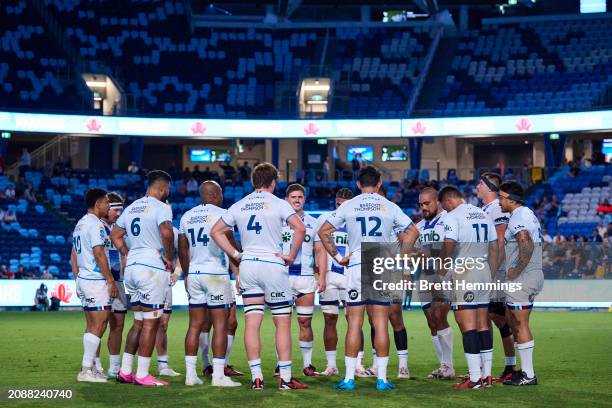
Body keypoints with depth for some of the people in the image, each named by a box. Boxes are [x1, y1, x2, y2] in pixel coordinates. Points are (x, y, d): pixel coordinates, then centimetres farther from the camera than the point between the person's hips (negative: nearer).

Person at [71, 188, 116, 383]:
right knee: (97, 326, -7)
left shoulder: (80, 224, 17)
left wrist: (78, 281, 22)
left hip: (83, 279, 10)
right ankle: (87, 370, -8)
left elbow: (73, 256, 20)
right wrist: (111, 280, -14)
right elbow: (99, 254, -19)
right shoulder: (96, 224, -13)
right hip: (96, 280, -10)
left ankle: (88, 368, 16)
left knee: (92, 326, 14)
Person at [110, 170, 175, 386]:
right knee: (150, 323, -3)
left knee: (139, 322, 17)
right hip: (152, 268, -8)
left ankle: (125, 371, 17)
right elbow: (166, 233, -25)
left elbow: (115, 235, 20)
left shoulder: (132, 207, 17)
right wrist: (170, 258, -12)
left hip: (132, 266, 8)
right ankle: (142, 375, -2)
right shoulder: (161, 207, -8)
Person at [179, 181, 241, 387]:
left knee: (195, 325, 9)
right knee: (220, 325, -2)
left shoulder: (187, 216, 11)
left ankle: (190, 374, 9)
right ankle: (218, 375, -5)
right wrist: (239, 268, 4)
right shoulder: (221, 214, -7)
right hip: (216, 274, -6)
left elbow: (182, 251, 16)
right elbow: (231, 246, -8)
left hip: (194, 275, 6)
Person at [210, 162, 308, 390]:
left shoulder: (239, 206, 10)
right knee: (283, 322, 2)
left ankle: (256, 377, 1)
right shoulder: (278, 204, -3)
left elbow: (216, 231, 13)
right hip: (273, 265, -4)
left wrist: (235, 254, 12)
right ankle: (285, 378, 1)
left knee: (252, 322, 3)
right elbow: (300, 228, -17)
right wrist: (292, 257, -7)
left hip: (247, 266, 4)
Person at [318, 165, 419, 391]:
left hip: (356, 266, 0)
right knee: (381, 325, 2)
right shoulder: (390, 207, 5)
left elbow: (323, 232, 4)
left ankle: (349, 378, 2)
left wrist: (338, 257, 8)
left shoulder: (348, 206, 4)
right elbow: (413, 232, 6)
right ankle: (382, 378, 3)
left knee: (354, 324, 3)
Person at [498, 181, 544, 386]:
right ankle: (525, 370, 21)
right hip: (534, 275, 10)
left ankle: (528, 375, -2)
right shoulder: (529, 214, 17)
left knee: (520, 324, -5)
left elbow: (527, 246, -29)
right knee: (516, 323, 17)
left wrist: (517, 269, -19)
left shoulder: (518, 218, -15)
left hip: (522, 278, -10)